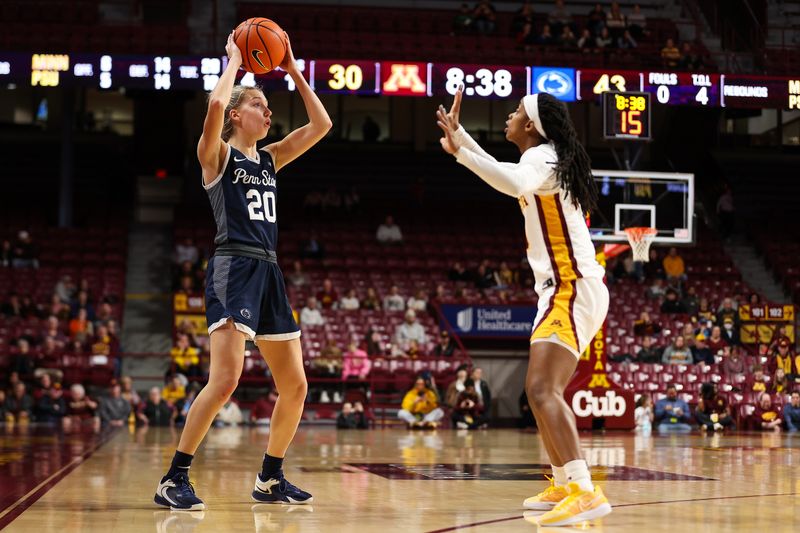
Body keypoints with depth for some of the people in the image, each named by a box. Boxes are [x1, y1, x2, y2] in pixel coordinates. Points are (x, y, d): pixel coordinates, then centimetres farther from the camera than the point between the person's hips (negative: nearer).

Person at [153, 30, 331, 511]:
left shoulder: (269, 159, 19)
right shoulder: (217, 154, 1)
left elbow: (321, 125, 17)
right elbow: (215, 104, -19)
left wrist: (293, 70, 16)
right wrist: (234, 61, -3)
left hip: (269, 273, 8)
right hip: (234, 268, -8)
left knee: (296, 386, 7)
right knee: (226, 380, -21)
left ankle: (271, 479, 20)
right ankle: (174, 480, -13)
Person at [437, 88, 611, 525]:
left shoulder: (542, 157, -11)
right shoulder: (544, 160, 19)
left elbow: (515, 182, -36)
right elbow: (507, 178, 39)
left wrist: (460, 151, -30)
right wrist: (458, 133, 39)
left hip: (573, 289, -11)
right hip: (568, 289, 11)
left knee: (541, 388, -23)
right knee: (545, 391, 20)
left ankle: (586, 492, -33)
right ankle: (562, 486, 28)